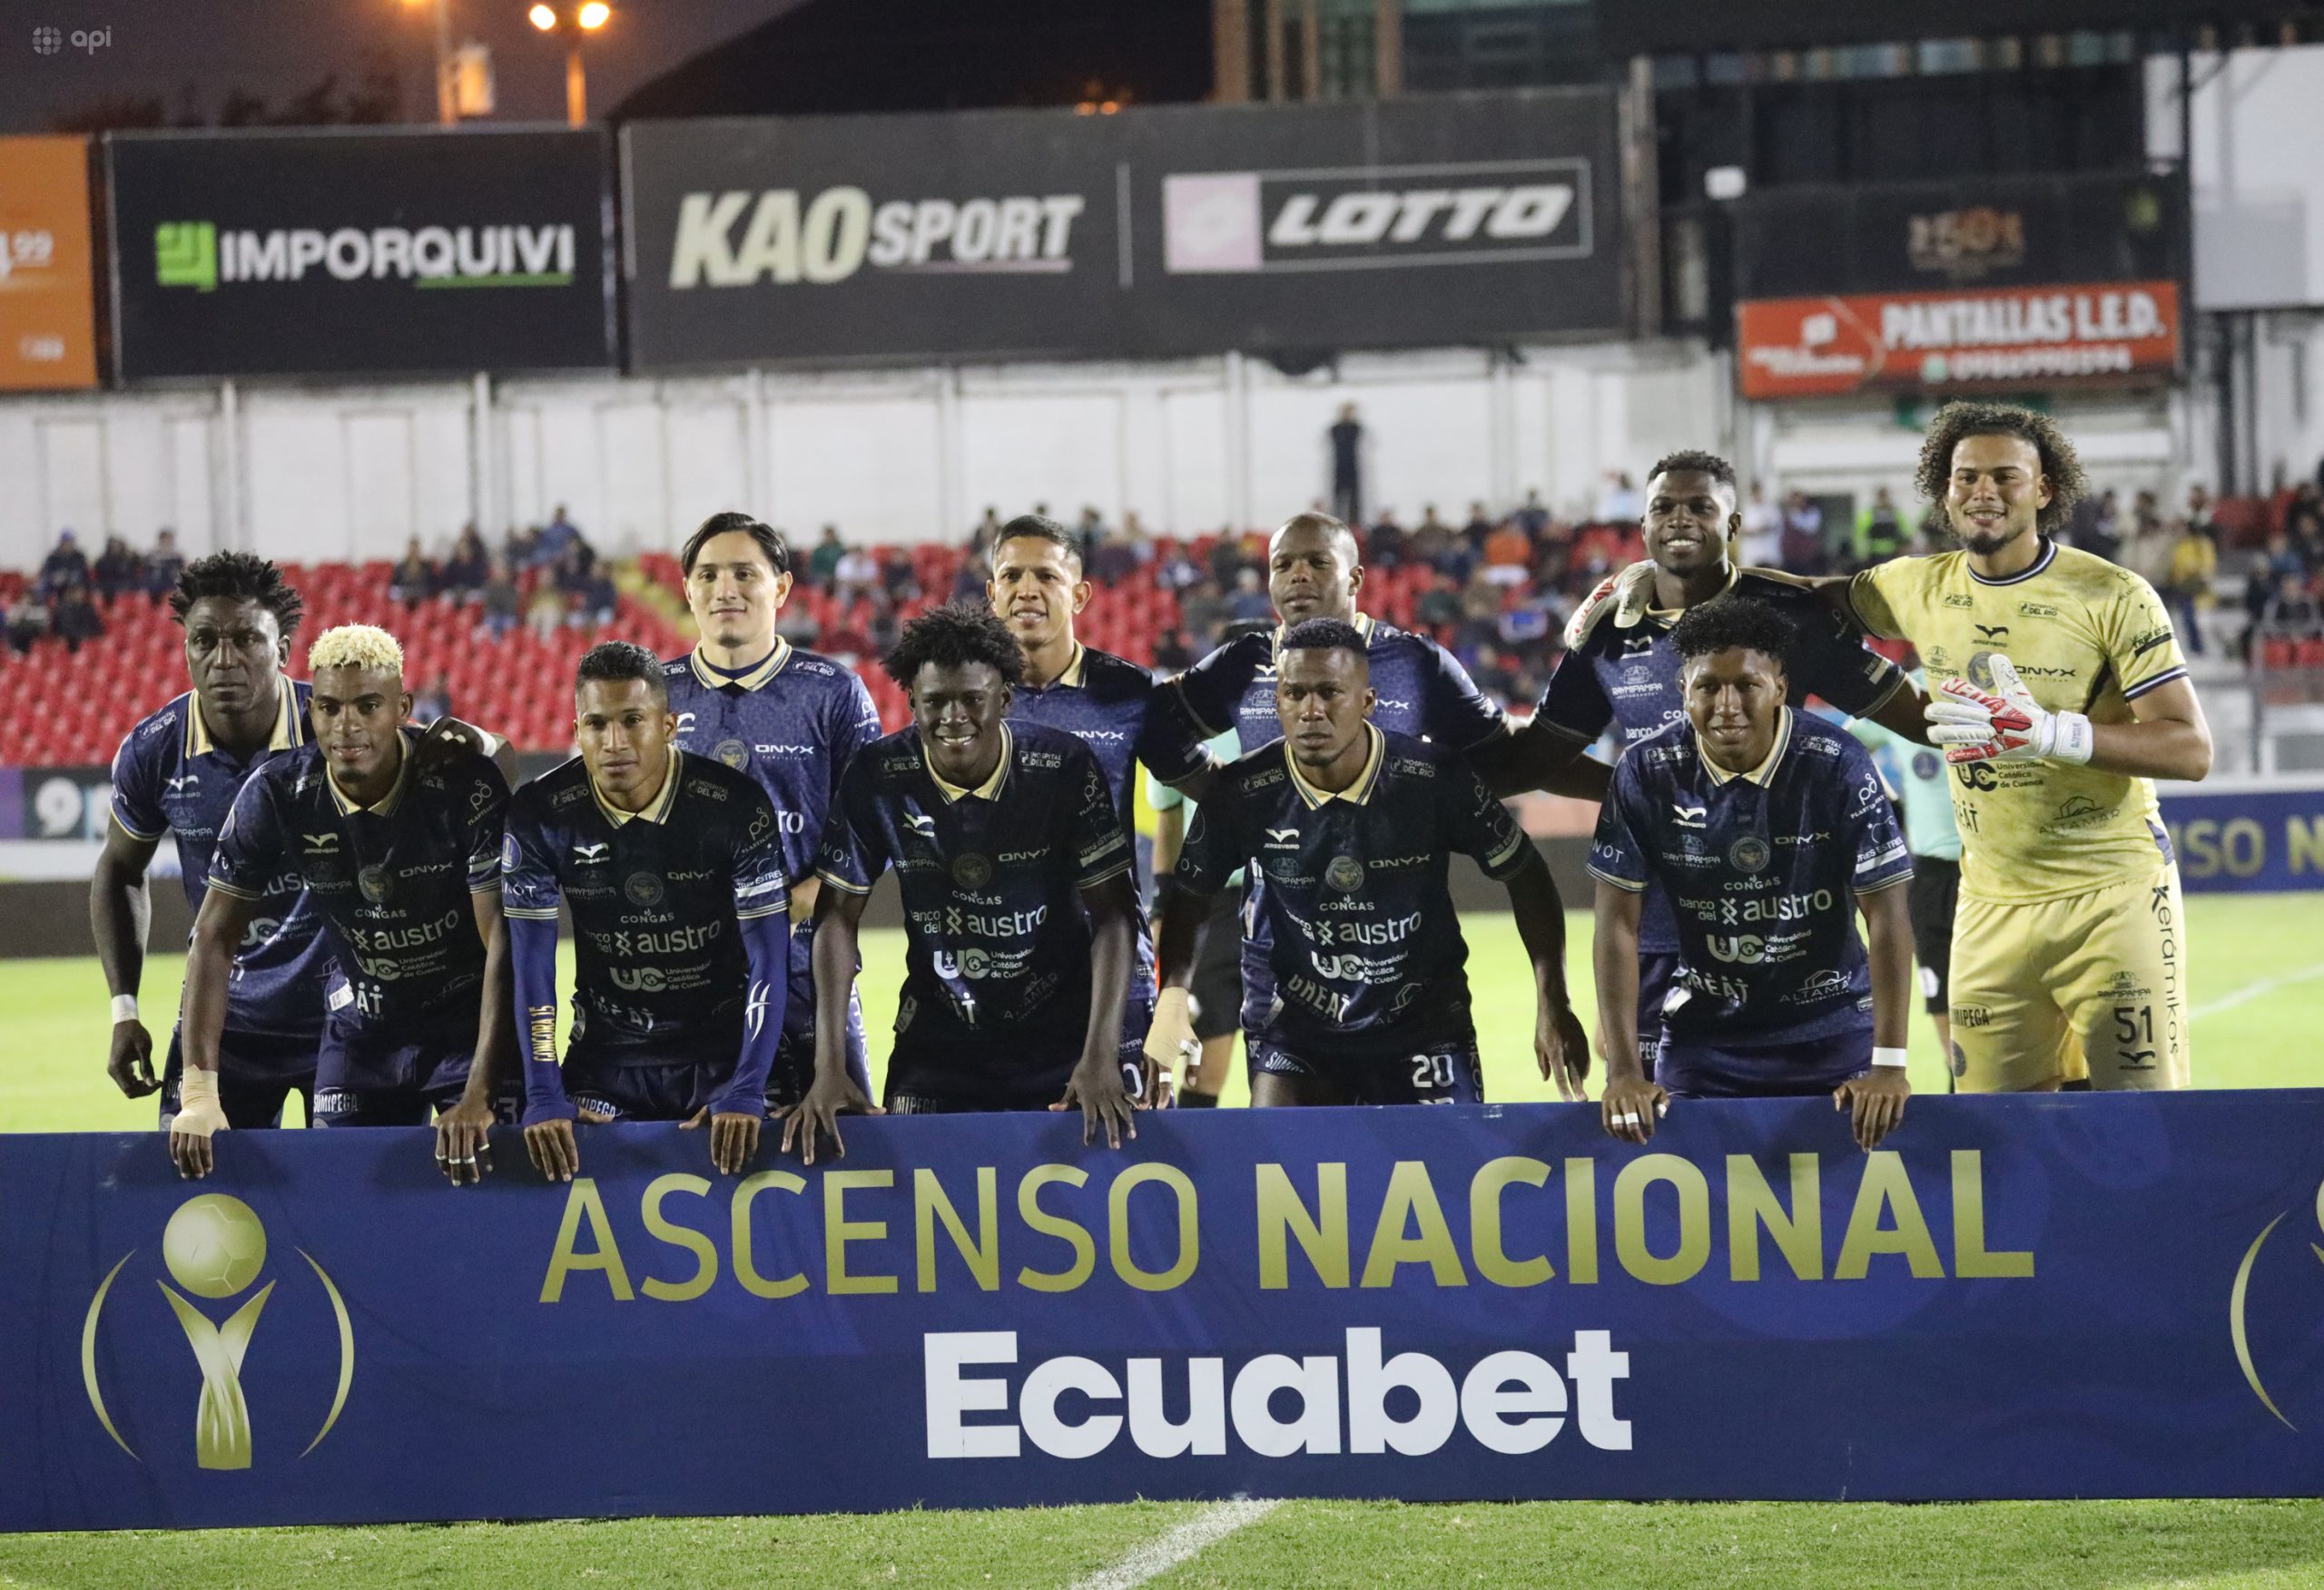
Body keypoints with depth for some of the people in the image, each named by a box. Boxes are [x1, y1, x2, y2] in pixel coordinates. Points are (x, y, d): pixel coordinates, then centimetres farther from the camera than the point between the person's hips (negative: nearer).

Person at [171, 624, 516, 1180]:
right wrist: (199, 1092, -21)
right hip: (362, 1025, 3)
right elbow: (215, 937, -11)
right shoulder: (275, 795, -14)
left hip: (471, 1015, -3)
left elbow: (504, 940, -26)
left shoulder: (466, 784, -23)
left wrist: (479, 1096, -35)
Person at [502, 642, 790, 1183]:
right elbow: (531, 969, -10)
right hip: (606, 1052, 2)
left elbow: (769, 963, -16)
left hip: (721, 1046, -2)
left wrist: (746, 1094, -25)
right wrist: (544, 1097, -19)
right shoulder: (540, 815, -11)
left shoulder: (736, 807, -16)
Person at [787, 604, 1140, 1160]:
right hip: (937, 1041, 1)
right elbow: (838, 915, -5)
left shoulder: (1066, 769, -14)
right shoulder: (875, 778, -10)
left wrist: (1101, 1057, -21)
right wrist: (830, 1067, -12)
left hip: (1060, 1033, -1)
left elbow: (1113, 913, -11)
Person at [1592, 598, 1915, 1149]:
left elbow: (1886, 916, -13)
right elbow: (1618, 923, -8)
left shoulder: (1838, 766, -14)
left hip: (1830, 1027, -1)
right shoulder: (1647, 774, -11)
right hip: (1702, 1033, 1)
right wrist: (1624, 1072, -15)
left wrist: (1889, 1066, -19)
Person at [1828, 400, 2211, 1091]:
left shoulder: (2112, 597, -10)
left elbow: (2191, 749, -15)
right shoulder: (1920, 589, 6)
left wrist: (2048, 734, -28)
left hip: (2112, 896, -4)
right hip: (1992, 901, 5)